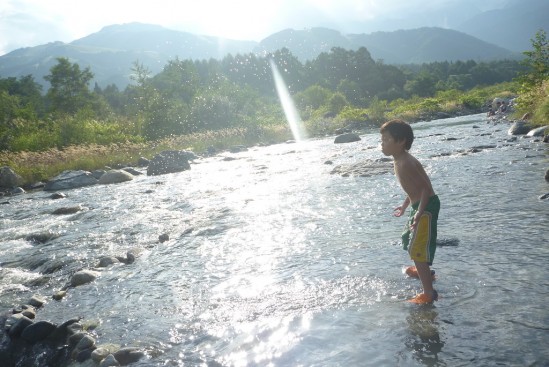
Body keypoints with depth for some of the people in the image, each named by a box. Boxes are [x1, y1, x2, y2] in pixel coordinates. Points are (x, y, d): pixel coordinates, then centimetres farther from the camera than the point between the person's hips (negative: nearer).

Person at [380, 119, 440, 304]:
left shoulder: (406, 163, -24)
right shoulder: (400, 161, 7)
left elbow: (427, 187, -26)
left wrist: (419, 213, -31)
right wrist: (405, 205, 24)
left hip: (427, 207, -11)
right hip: (420, 205, 11)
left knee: (418, 249, -11)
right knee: (409, 239, 28)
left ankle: (428, 293, -7)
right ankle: (423, 271, 51)